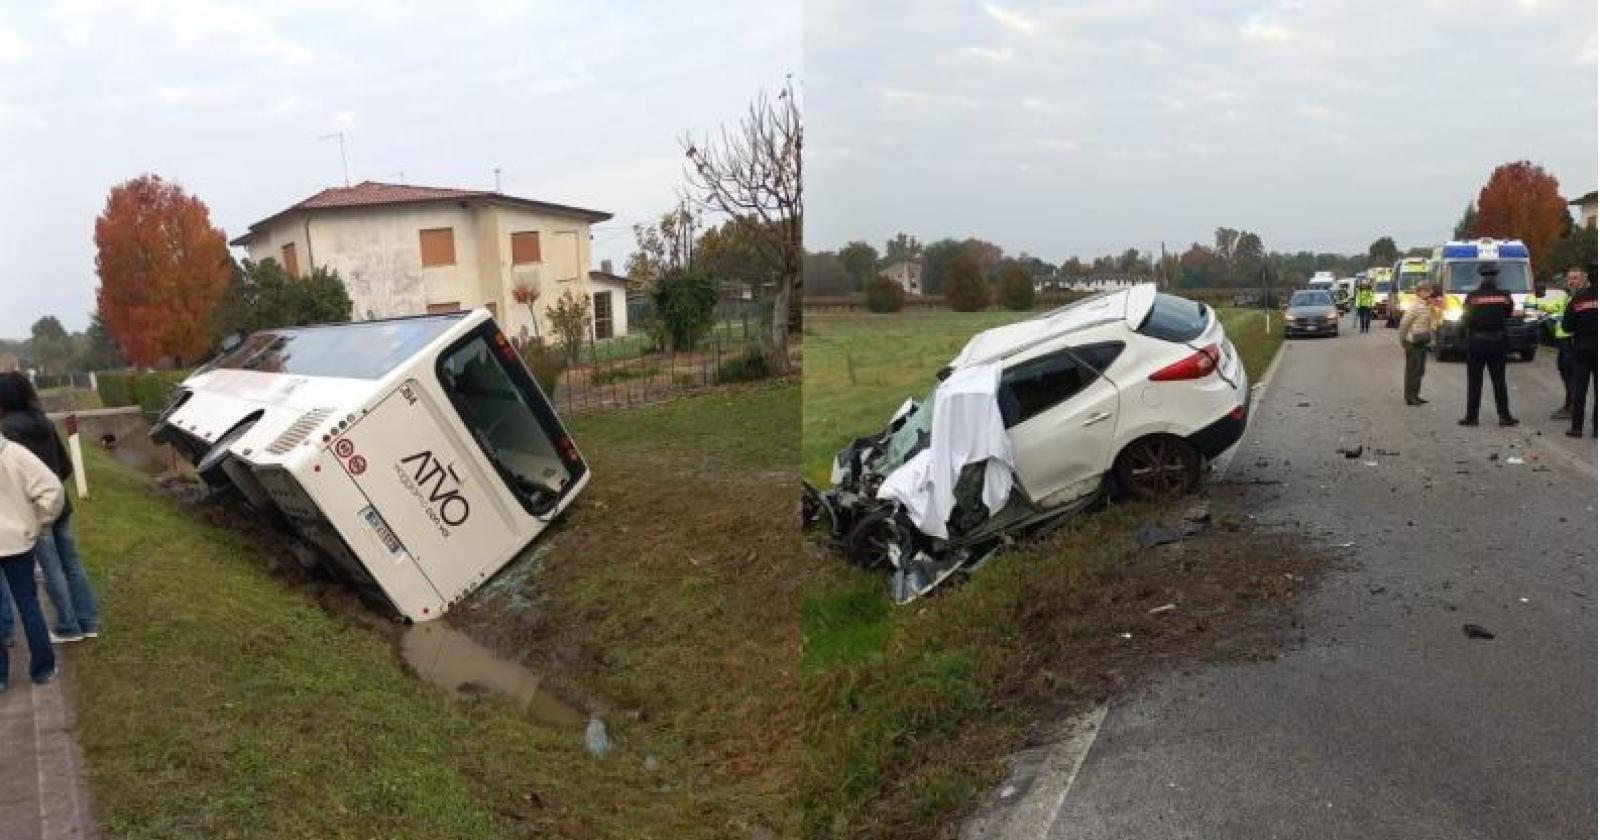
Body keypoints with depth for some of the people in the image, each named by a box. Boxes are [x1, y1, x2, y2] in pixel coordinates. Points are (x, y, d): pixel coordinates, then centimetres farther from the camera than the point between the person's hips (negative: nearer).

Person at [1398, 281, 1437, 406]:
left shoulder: (1428, 307, 12)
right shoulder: (1415, 306, -16)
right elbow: (1404, 323, -16)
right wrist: (1403, 339, -11)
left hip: (1423, 343, 9)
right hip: (1413, 343, -9)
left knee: (1420, 370, 13)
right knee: (1413, 370, -4)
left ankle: (1415, 395, 21)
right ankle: (1410, 397, 2)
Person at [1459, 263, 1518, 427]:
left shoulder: (1472, 296, -9)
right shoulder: (1504, 296, -3)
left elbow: (1464, 320, -2)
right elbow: (1508, 315, 8)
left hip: (1476, 342, -2)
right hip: (1497, 342, 2)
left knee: (1474, 382, 5)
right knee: (1499, 381, 9)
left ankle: (1472, 416, 4)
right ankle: (1504, 415, 9)